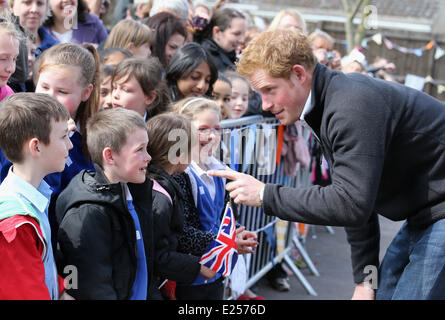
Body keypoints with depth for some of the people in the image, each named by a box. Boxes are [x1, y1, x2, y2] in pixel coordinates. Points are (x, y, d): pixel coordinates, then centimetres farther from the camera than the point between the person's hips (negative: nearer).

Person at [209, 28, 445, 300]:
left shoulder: (353, 105, -25)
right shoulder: (323, 108, 8)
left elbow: (351, 203, -31)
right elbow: (357, 199, 13)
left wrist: (265, 195, -23)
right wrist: (365, 279, 10)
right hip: (423, 216, 10)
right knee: (385, 292, 11)